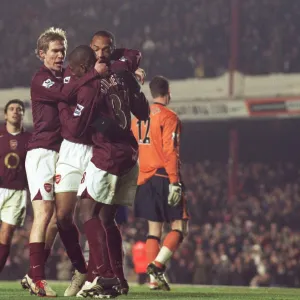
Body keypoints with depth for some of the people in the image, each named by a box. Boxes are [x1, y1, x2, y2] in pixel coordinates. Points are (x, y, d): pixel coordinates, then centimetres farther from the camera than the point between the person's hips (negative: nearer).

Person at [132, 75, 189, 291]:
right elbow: (171, 152, -16)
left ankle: (155, 278, 5)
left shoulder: (138, 117, 12)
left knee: (154, 229, 10)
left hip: (145, 180, 7)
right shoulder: (169, 117, -9)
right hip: (164, 178, -7)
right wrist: (175, 182, -17)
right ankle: (157, 265, -19)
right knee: (179, 227, 0)